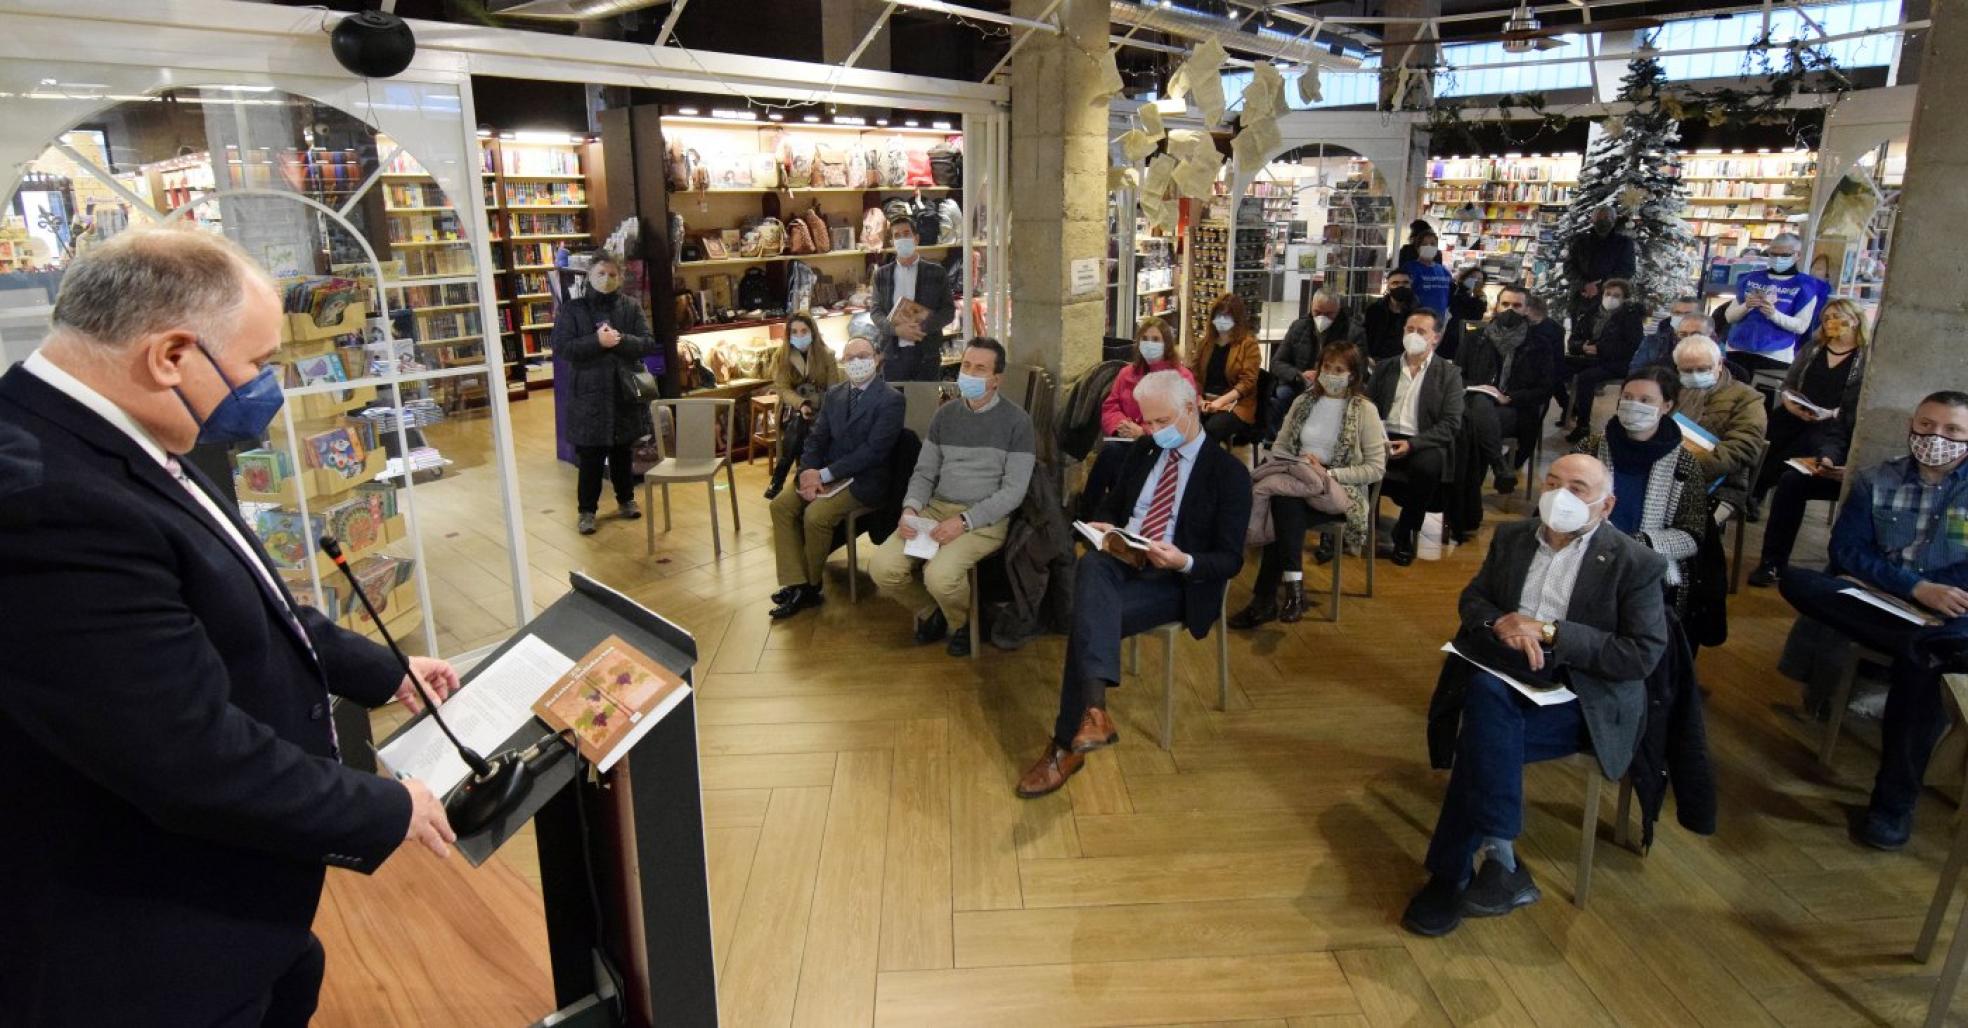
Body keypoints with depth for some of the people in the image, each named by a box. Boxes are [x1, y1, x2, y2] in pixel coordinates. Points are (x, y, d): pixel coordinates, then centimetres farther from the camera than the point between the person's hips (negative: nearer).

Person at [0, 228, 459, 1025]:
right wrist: (388, 809, -18)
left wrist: (383, 672, 18)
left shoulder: (109, 450, -1)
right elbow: (196, 760, -32)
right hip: (150, 956, -9)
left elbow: (244, 612, 12)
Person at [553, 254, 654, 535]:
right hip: (589, 393, -2)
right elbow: (561, 348, -10)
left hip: (625, 391, 3)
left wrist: (620, 340, -19)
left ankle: (626, 500, 31)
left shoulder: (631, 307, 4)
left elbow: (649, 344, -2)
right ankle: (586, 510, 12)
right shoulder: (572, 309, -2)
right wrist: (597, 341, -21)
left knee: (624, 452, 15)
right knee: (590, 457, 1)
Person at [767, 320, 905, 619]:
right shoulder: (834, 394, 11)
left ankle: (810, 585, -2)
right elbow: (816, 438, 9)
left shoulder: (891, 399, -11)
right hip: (827, 474, 7)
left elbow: (874, 450, -19)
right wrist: (809, 473, -12)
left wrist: (824, 474, -20)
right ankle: (796, 585, -11)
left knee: (815, 515, -26)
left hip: (863, 480, -7)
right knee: (781, 504, -13)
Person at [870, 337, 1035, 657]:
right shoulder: (945, 414, 11)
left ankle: (961, 622, 5)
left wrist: (965, 520, -19)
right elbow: (924, 472, 12)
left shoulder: (1016, 421, -4)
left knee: (940, 575, -31)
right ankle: (930, 612, 14)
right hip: (934, 509, 5)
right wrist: (910, 508, -10)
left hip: (985, 519, -4)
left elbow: (1014, 490, -9)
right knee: (882, 568, -17)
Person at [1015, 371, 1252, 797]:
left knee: (1088, 618, -30)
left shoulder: (1229, 473, -4)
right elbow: (1112, 506, 23)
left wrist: (1184, 562, -27)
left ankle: (1066, 744, -26)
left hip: (1176, 581, -4)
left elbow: (1230, 560, -6)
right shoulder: (1142, 450, 13)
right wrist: (1104, 528, -2)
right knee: (1091, 565, -36)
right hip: (1121, 562, 4)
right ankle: (1093, 710, -51)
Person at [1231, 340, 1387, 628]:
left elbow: (1376, 469, -5)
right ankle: (1292, 587, -30)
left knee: (1282, 494, -34)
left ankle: (1266, 598, -32)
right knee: (1284, 498, -35)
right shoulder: (1303, 401, 13)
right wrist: (1300, 462, -8)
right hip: (1296, 481, 4)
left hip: (1341, 491, -3)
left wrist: (1328, 474, -15)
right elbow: (1280, 446, 14)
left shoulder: (1365, 410, -1)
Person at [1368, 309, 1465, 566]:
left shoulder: (1449, 374, 6)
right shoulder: (1384, 367, 16)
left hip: (1423, 444, -2)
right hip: (1384, 438, 2)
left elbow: (1451, 424, -3)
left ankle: (1405, 534, -14)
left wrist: (1412, 444, -18)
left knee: (1426, 467, -37)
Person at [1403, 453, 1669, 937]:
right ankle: (1500, 860, -28)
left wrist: (1552, 633, -17)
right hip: (1502, 675, 4)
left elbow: (1644, 654, -9)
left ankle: (1451, 874, -18)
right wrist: (1499, 622, -10)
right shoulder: (1512, 537, 12)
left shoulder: (1636, 563, -3)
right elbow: (1472, 599, 15)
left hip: (1582, 697, -4)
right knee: (1487, 695, -34)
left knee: (1482, 737, -31)